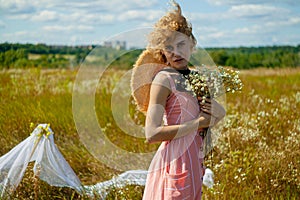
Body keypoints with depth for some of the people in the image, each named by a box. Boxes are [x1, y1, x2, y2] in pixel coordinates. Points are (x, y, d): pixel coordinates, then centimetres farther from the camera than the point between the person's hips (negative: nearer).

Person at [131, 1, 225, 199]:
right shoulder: (164, 79, -13)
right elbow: (152, 134, -22)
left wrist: (219, 111, -4)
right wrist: (198, 123, -17)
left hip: (194, 162, 8)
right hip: (175, 162, -8)